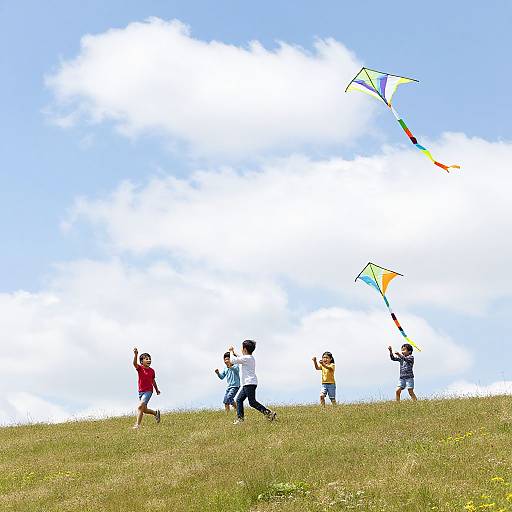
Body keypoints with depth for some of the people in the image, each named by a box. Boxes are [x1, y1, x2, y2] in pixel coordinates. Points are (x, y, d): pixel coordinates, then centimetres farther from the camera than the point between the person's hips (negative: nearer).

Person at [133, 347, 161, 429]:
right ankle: (156, 413, 41)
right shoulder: (140, 368, -6)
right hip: (141, 391, 3)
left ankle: (138, 424, -17)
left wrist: (157, 389, 27)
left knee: (140, 407, -18)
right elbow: (135, 363, -29)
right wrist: (135, 355, -47)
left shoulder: (152, 371, -2)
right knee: (144, 410, 14)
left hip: (148, 391, -3)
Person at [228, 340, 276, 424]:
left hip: (250, 383, -10)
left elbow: (233, 360, -11)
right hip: (247, 384, 10)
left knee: (252, 402, -10)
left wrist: (231, 352, 4)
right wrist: (234, 353, 29)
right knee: (239, 399, 11)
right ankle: (240, 418, 9)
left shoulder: (246, 358, -14)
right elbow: (239, 359, 35)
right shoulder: (251, 358, 16)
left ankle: (269, 413, -14)